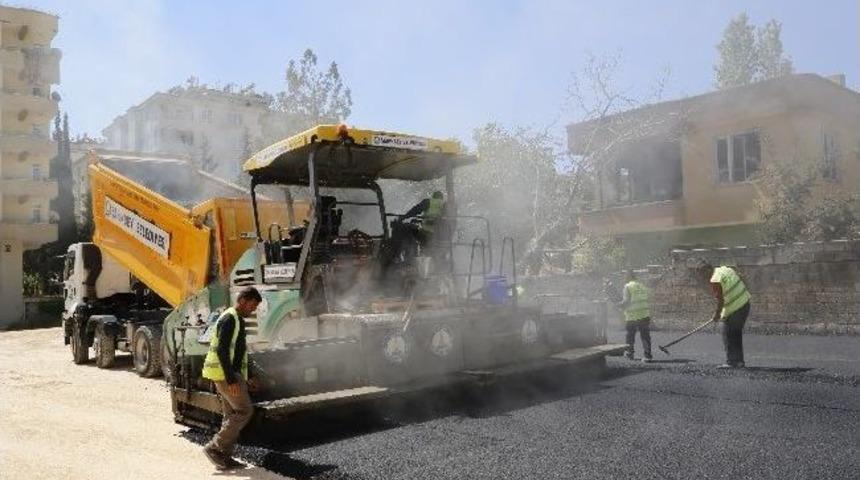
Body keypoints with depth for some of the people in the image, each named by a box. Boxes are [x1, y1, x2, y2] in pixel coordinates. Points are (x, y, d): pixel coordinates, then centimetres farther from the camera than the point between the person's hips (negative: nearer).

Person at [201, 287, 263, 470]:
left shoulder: (237, 320, 18)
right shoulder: (229, 319, -14)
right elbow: (222, 351, -21)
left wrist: (244, 379, 23)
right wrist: (231, 380, -24)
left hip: (230, 373, 10)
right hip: (225, 373, -10)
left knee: (232, 415, 10)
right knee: (244, 411, -9)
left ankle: (224, 456, 13)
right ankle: (214, 447, -5)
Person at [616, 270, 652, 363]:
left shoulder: (628, 286, -7)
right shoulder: (642, 286, 11)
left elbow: (626, 302, -12)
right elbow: (647, 301, 11)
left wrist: (620, 305, 5)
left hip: (632, 316, -4)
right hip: (645, 315, 4)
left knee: (630, 335, 14)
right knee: (645, 336, 4)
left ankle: (629, 353, 27)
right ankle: (647, 356, -4)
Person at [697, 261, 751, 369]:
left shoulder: (715, 281, -19)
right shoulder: (726, 269, 7)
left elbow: (720, 300, -17)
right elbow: (741, 279, 15)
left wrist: (717, 314, -3)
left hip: (734, 310, -9)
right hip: (745, 303, 9)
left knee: (728, 334, 1)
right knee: (737, 334, 17)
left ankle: (731, 362, -1)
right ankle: (739, 361, 21)